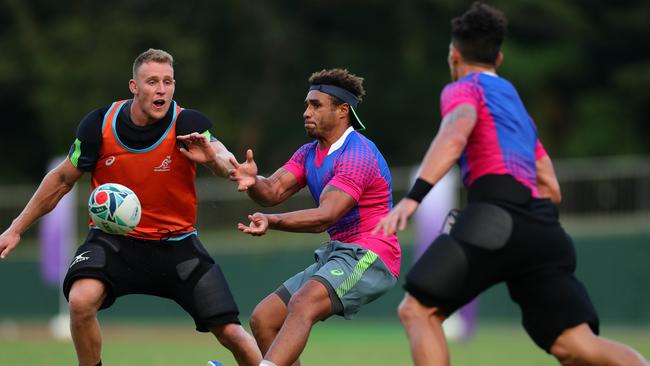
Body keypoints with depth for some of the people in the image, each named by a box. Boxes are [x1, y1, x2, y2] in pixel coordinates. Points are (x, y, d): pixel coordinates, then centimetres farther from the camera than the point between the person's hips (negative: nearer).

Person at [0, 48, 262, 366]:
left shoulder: (189, 124, -16)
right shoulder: (99, 125, -11)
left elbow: (224, 160, -34)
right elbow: (63, 179, 4)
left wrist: (215, 157, -59)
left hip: (177, 242, 0)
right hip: (113, 239, 0)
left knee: (230, 332, -10)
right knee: (81, 300, -30)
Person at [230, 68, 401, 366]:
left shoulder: (357, 155, -15)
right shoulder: (309, 154, 14)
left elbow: (326, 216, -26)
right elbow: (274, 191, -1)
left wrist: (273, 221, -42)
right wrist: (253, 182, -26)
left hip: (368, 256, -10)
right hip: (336, 254, 10)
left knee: (301, 305, -33)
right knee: (263, 319, 1)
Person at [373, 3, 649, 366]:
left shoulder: (464, 89, 11)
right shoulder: (519, 108, 35)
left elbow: (455, 136, -12)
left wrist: (412, 198, -24)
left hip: (499, 213, -7)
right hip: (543, 226, 7)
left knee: (417, 310, -1)